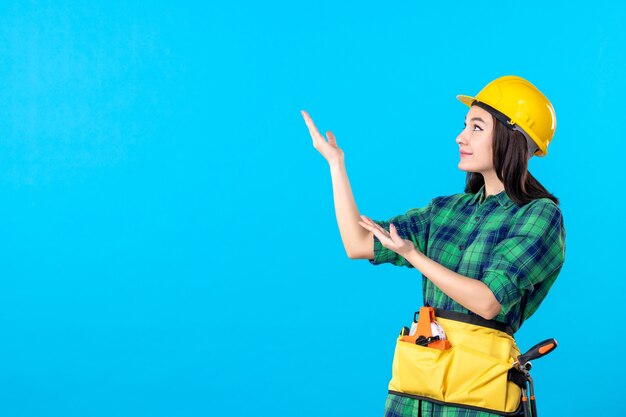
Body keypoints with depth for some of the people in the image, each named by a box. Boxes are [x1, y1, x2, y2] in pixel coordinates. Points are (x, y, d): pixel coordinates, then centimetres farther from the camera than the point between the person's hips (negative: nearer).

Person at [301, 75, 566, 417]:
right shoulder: (447, 209, 12)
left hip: (479, 384, -5)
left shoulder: (540, 214, -6)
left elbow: (489, 302, -16)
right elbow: (358, 245, 6)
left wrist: (413, 255, -17)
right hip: (416, 374, 5)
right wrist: (335, 161, 9)